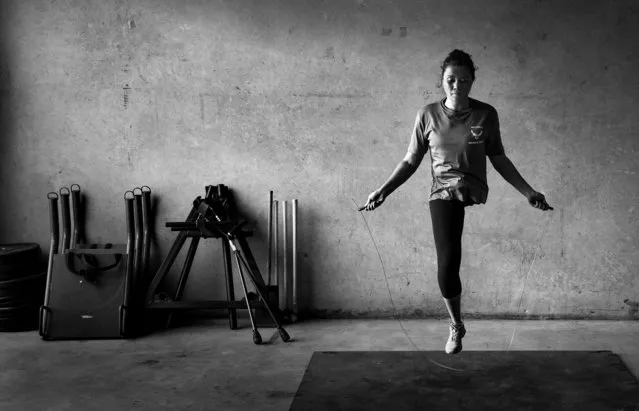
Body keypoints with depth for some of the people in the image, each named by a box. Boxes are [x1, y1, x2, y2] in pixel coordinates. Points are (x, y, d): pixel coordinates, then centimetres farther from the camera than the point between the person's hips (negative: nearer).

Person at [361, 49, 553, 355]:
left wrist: (528, 192, 8)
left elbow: (499, 160, 12)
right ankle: (456, 325, 11)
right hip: (443, 195, 0)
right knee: (447, 262, -13)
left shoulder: (486, 114, 5)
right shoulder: (428, 115, 5)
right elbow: (410, 161, 10)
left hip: (475, 194, 0)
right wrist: (383, 190, 1)